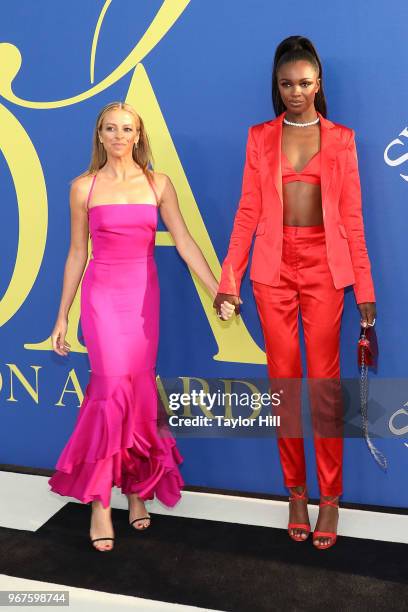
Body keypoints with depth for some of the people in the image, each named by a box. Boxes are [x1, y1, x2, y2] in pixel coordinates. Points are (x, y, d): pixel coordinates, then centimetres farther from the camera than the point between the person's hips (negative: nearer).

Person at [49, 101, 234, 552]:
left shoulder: (158, 184, 6)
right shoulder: (84, 187, 4)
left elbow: (184, 243, 1)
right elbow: (76, 254, 7)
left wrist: (217, 290, -7)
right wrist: (62, 316, 6)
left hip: (143, 295, 2)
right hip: (101, 294, -2)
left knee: (138, 389, 4)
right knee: (115, 387, -14)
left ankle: (136, 485, 23)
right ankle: (100, 501, 0)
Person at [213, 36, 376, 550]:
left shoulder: (340, 138, 7)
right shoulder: (260, 137, 8)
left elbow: (351, 216, 4)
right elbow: (248, 212, 3)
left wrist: (364, 287, 0)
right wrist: (229, 279, -3)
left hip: (324, 266, -1)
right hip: (273, 266, 1)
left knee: (325, 383, 0)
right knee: (283, 382, 5)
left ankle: (330, 498, 15)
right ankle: (295, 493, 19)